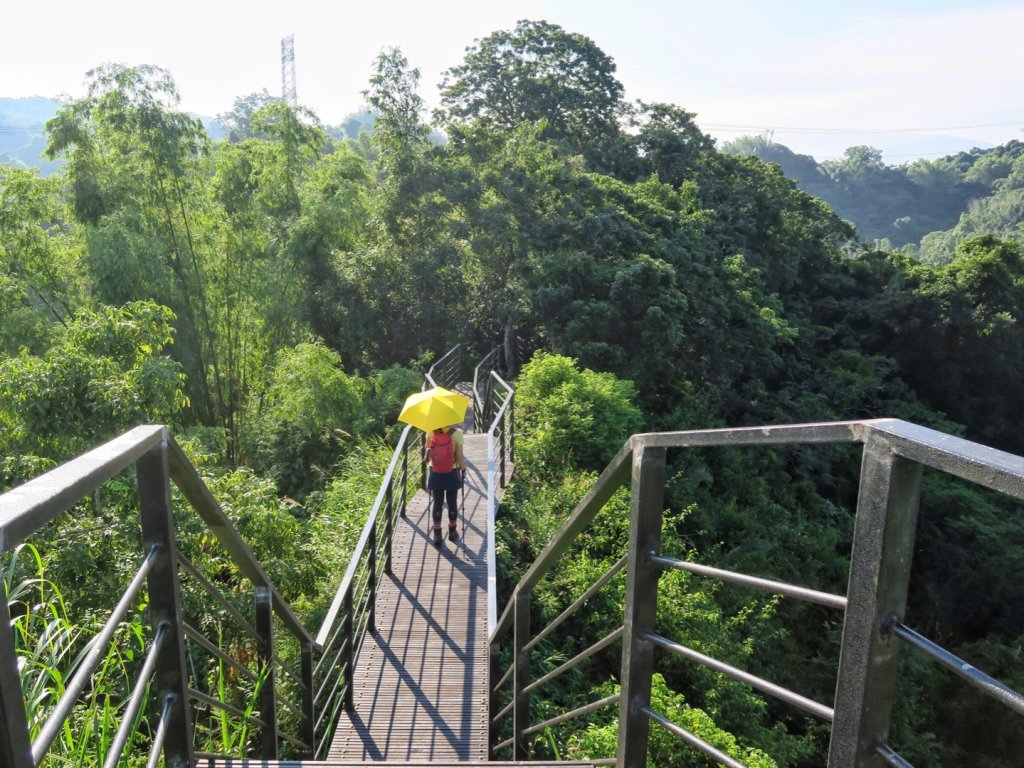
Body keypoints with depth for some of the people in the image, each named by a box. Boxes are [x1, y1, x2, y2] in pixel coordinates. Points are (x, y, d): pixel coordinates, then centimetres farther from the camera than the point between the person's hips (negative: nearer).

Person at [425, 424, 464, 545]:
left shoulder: (431, 432, -8)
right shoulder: (456, 433, -16)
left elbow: (427, 450, -2)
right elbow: (459, 456, -13)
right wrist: (462, 467, 3)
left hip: (435, 473, 2)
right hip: (451, 473, -2)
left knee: (437, 503, 11)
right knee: (452, 503, 14)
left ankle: (437, 535, 16)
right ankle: (452, 532, 27)